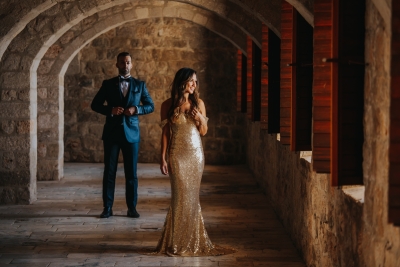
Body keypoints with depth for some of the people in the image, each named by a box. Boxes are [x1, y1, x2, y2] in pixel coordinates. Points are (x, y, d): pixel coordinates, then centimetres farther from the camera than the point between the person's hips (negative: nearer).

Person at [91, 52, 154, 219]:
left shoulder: (140, 85, 8)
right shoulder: (107, 84, 6)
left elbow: (150, 106, 8)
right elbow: (95, 105, 5)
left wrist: (136, 109, -12)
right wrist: (110, 110, -13)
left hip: (131, 133, 0)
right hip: (112, 133, 0)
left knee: (131, 172, 3)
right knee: (109, 171, 1)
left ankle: (132, 208, 10)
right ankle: (107, 208, 5)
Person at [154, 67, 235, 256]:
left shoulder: (198, 103, 5)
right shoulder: (168, 105, -3)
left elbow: (204, 132, 10)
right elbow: (165, 132, -1)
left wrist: (201, 118, -10)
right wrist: (163, 158, -4)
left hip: (196, 154, 3)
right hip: (178, 154, -3)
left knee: (192, 196, 5)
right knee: (181, 196, -5)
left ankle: (192, 241, 15)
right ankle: (178, 243, 6)